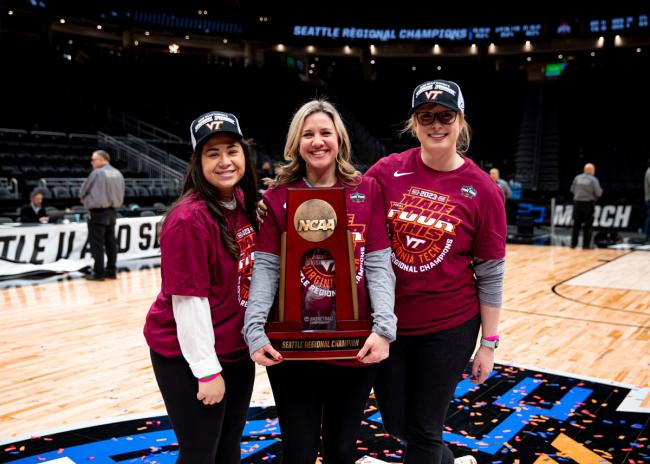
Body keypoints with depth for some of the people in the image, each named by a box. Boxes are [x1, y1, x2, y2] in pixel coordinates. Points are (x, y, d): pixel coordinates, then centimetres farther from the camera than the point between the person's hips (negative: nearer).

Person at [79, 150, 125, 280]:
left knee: (97, 243, 0)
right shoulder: (118, 174, 7)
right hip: (113, 211, 7)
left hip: (98, 212, -7)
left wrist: (84, 198, 18)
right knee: (110, 242, 11)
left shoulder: (97, 173, -13)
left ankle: (98, 272, 2)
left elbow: (82, 191, -3)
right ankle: (111, 271, 15)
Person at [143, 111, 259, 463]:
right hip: (190, 357, -7)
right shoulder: (189, 219, -23)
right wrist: (207, 370, -17)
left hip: (237, 349, 7)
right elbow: (188, 300, -22)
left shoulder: (242, 201, 0)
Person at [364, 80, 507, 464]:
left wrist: (489, 342, -1)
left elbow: (490, 275, -4)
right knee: (397, 422, 18)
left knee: (424, 429, 9)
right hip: (388, 321, 3)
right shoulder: (387, 172, -5)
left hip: (450, 327, -3)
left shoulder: (483, 189, -9)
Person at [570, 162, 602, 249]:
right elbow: (598, 193, -8)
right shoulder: (593, 180, -7)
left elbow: (572, 189, 7)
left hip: (577, 202, 3)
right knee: (587, 225, 3)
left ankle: (573, 244, 9)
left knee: (576, 223, 9)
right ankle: (586, 245, 3)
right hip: (588, 203, -3)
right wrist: (600, 190, 13)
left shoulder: (577, 178, 2)